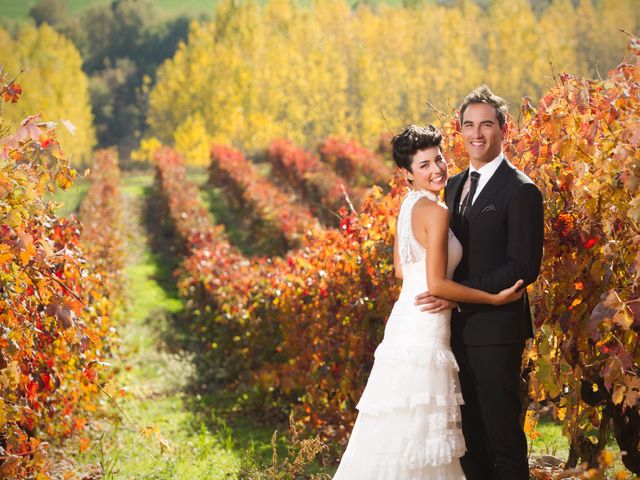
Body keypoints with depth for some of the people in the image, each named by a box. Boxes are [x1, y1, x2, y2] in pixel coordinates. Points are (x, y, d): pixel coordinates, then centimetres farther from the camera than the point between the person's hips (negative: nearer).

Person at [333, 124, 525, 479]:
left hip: (405, 319, 9)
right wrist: (495, 298, -13)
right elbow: (437, 284, -20)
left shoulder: (408, 204, 11)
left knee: (398, 430, 15)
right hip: (426, 330, -9)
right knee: (418, 430, -2)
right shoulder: (436, 211, -16)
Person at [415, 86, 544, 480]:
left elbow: (524, 267, -16)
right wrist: (440, 293, 3)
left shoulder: (521, 190, -10)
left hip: (495, 329, -7)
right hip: (458, 327, 7)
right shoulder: (455, 186, 15)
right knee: (470, 432, 13)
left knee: (502, 432, -1)